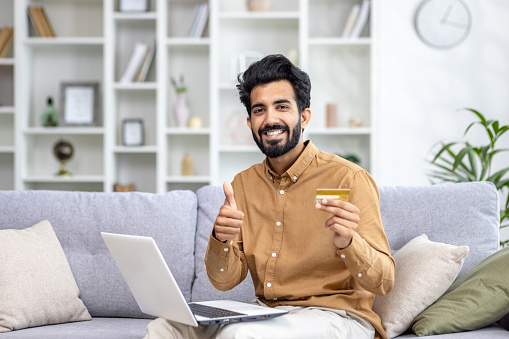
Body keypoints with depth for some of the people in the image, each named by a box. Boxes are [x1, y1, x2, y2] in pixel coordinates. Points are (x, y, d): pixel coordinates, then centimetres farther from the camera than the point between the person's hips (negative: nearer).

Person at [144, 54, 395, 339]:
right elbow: (225, 280, 4)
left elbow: (383, 282, -15)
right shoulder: (242, 184, 8)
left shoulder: (348, 179, -11)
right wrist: (221, 240, -17)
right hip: (264, 313, 5)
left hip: (337, 315, -5)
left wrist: (348, 243, -36)